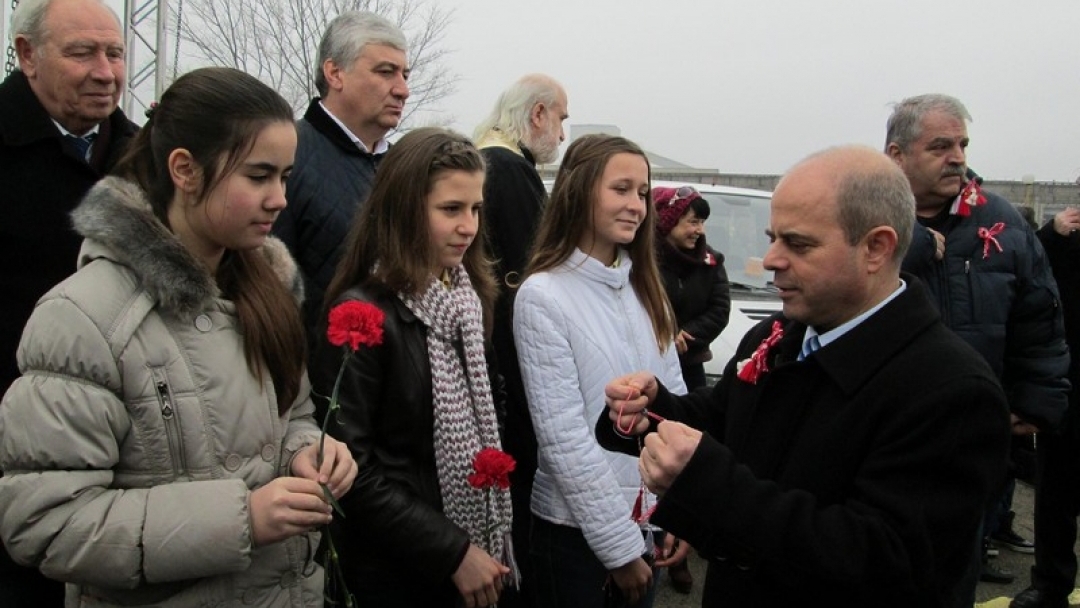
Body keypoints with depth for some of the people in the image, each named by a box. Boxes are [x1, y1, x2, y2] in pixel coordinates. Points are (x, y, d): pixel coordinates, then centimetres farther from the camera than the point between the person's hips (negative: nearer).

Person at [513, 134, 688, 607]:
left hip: (648, 517, 6)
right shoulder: (543, 296, -15)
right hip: (575, 529, -6)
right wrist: (619, 546, -14)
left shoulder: (645, 288, 5)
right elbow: (563, 437, -17)